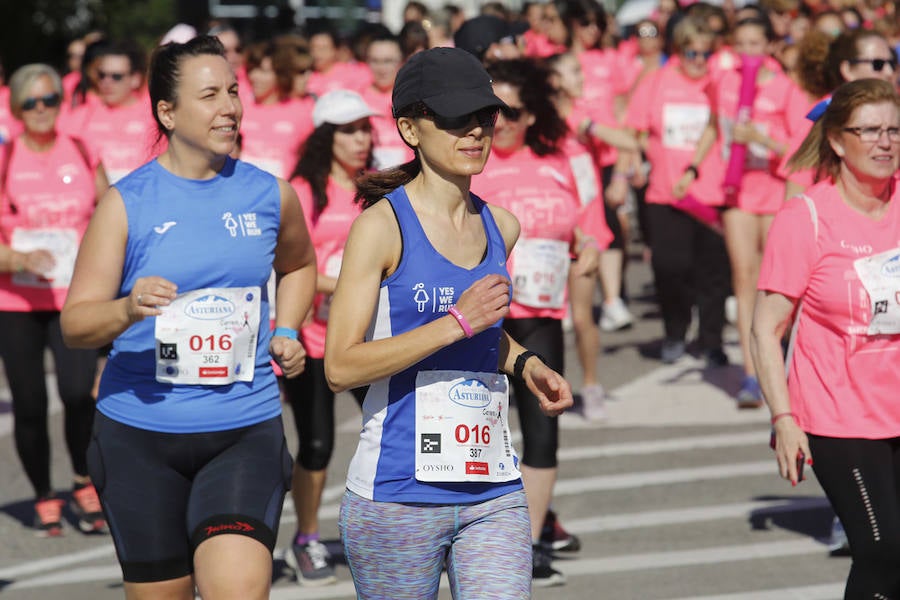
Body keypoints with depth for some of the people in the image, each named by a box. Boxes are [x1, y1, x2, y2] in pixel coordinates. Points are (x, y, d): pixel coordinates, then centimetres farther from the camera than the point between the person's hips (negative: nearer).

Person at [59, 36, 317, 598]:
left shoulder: (271, 194, 6)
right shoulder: (127, 203, -3)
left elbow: (299, 265, 29)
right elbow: (75, 324, -7)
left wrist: (286, 332, 11)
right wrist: (128, 309, -28)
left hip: (245, 430, 1)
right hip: (140, 433, -1)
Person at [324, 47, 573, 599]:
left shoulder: (501, 227, 10)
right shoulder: (383, 225, -8)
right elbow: (341, 366, -16)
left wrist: (525, 364, 9)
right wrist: (457, 322, -20)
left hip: (494, 495, 5)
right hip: (398, 492, -5)